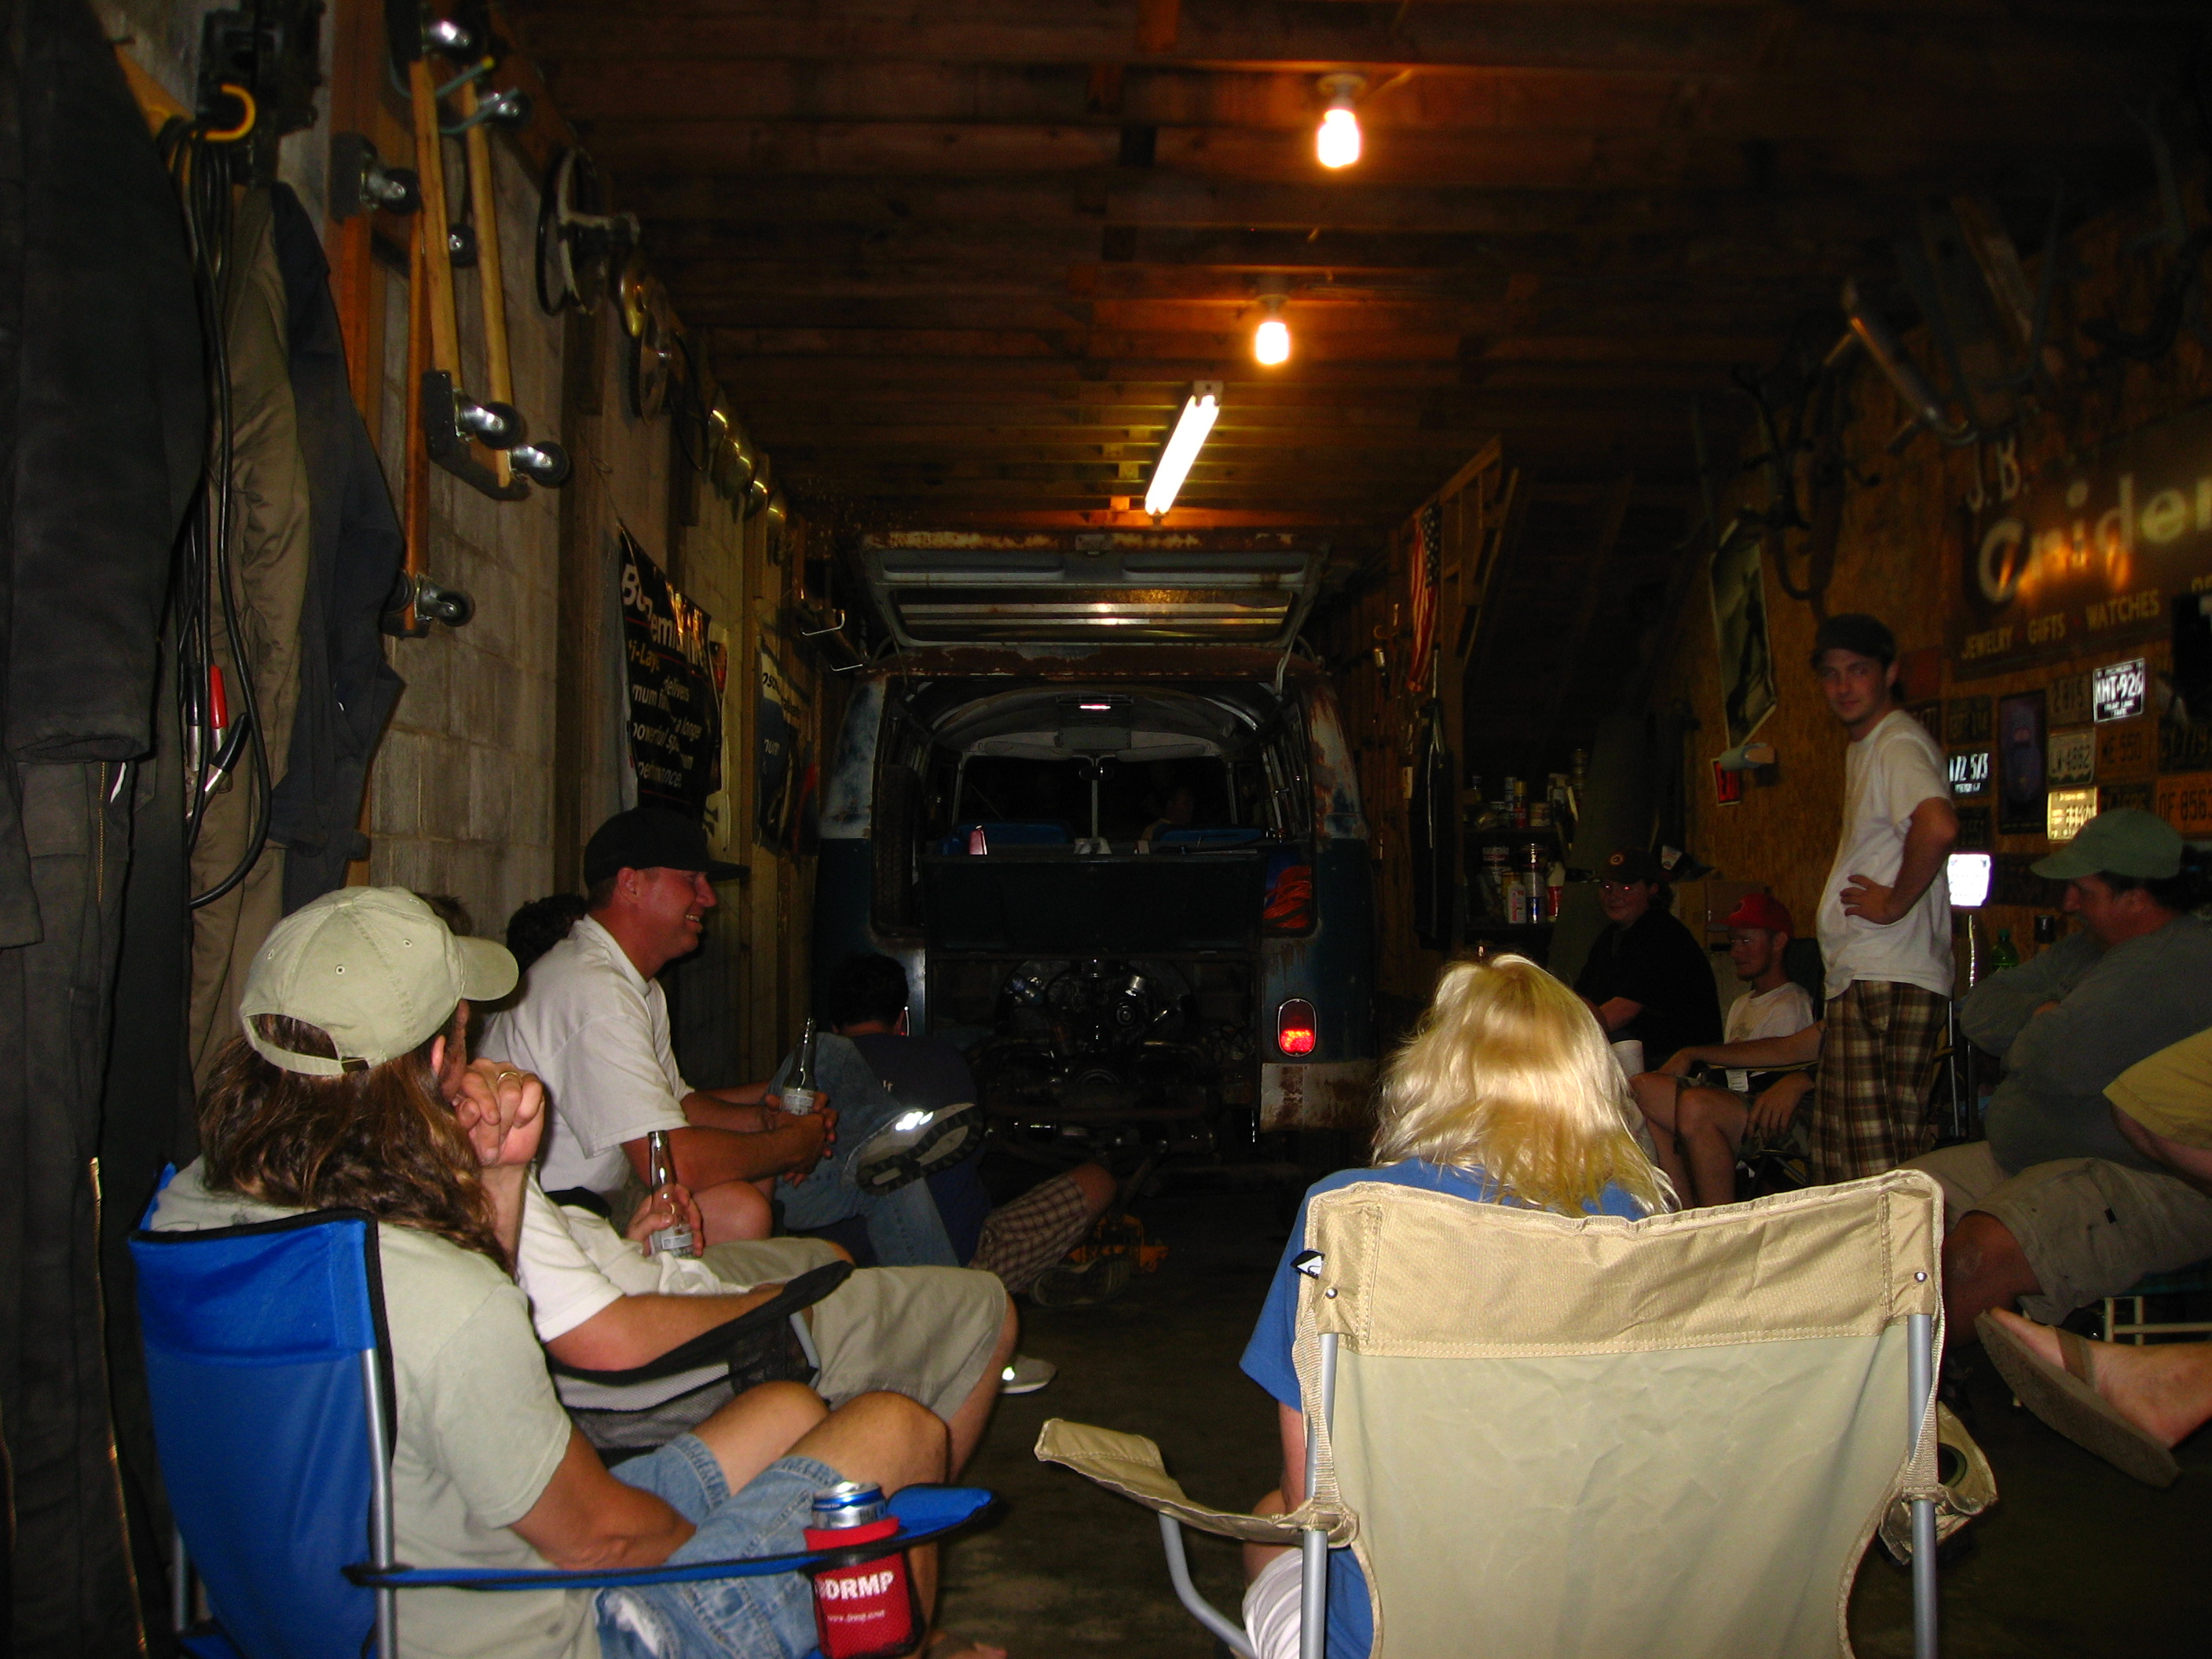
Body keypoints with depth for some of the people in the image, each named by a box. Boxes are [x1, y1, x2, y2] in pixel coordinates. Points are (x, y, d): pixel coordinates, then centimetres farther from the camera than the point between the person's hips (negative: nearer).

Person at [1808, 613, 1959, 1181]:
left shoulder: (1898, 744, -11)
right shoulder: (1863, 747, 21)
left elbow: (1938, 827, -32)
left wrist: (1895, 903, -18)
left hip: (1888, 981, -11)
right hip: (1861, 979, 11)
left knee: (1874, 1167, -12)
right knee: (1839, 1160, 11)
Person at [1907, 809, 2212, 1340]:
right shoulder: (2084, 951, 16)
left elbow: (2056, 1062, -27)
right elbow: (1978, 1009, 15)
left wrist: (2028, 1036, -2)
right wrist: (2045, 1015, -6)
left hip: (2150, 1186, -11)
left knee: (1975, 1258, -32)